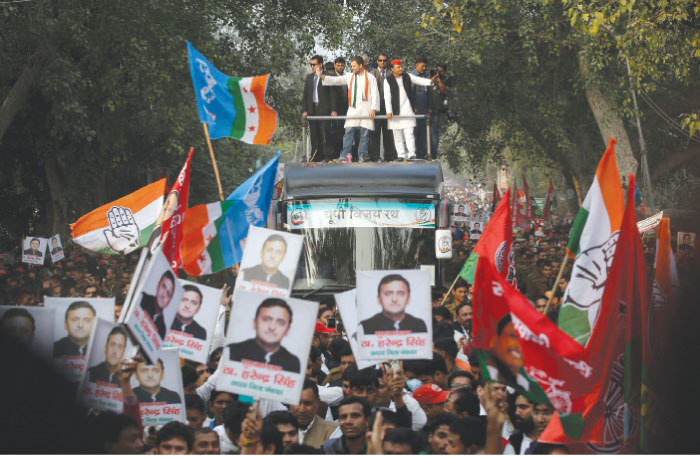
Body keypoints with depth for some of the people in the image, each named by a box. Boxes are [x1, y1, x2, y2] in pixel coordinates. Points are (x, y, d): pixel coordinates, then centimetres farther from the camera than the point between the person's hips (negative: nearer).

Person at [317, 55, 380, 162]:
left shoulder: (370, 78, 5)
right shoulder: (349, 77, 14)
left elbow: (375, 94, 1)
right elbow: (335, 80, 10)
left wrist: (373, 109, -8)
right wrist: (321, 76, -2)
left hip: (366, 110, -2)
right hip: (352, 109, 2)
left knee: (364, 133, -1)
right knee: (348, 132, -7)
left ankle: (362, 155, 6)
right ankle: (344, 156, -10)